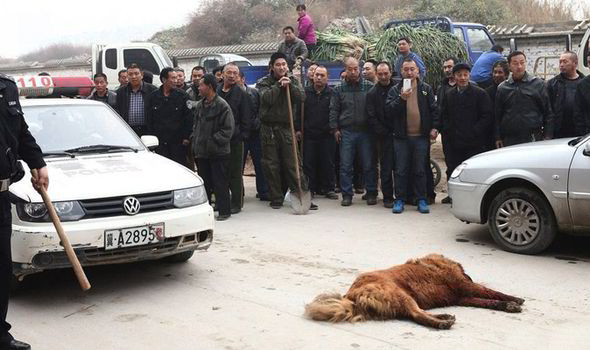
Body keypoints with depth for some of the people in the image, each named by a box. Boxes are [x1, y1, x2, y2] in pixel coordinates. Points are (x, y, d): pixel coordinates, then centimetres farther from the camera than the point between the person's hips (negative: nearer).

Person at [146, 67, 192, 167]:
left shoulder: (182, 96, 2)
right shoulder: (153, 97, 6)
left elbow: (188, 119, 2)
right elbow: (149, 120, 9)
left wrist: (186, 137, -5)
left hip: (178, 142, -1)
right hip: (159, 143, 1)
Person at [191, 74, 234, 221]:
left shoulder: (222, 105, -11)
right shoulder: (199, 105, 13)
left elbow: (227, 130, -13)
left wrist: (213, 141, -18)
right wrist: (194, 140, 8)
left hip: (218, 153, -7)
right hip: (201, 152, 7)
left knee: (220, 183, -2)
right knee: (204, 182, 13)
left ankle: (224, 211, 5)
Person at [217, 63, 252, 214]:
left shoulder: (241, 94, 0)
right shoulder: (215, 92, 9)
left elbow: (246, 119, -1)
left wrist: (242, 135, -10)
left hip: (235, 140, -3)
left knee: (235, 173, 2)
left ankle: (236, 203, 9)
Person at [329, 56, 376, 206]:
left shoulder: (369, 87, 4)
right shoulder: (339, 89, 8)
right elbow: (334, 110, 9)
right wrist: (335, 129, 1)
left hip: (365, 132, -1)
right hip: (346, 132, 1)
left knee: (368, 165, 3)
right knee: (345, 166, 1)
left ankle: (371, 194, 12)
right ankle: (347, 195, 9)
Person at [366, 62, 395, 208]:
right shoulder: (372, 93, 3)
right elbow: (371, 117, -1)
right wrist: (384, 133, -8)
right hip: (384, 136, -2)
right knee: (386, 168, -1)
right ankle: (387, 198, 6)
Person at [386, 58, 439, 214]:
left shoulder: (426, 89, 7)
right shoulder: (395, 90, 5)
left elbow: (434, 109, 7)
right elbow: (389, 110, -6)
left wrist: (434, 128, -2)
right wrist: (401, 99, -19)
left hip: (421, 136, 0)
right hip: (401, 137, 0)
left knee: (420, 170, 5)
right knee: (401, 170, 3)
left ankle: (421, 200, 12)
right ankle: (400, 200, 10)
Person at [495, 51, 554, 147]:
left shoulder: (538, 84, 5)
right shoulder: (502, 88, 10)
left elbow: (548, 113, 5)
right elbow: (498, 116, 13)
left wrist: (547, 136, -2)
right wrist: (498, 138, 7)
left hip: (534, 140, -2)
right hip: (509, 141, 2)